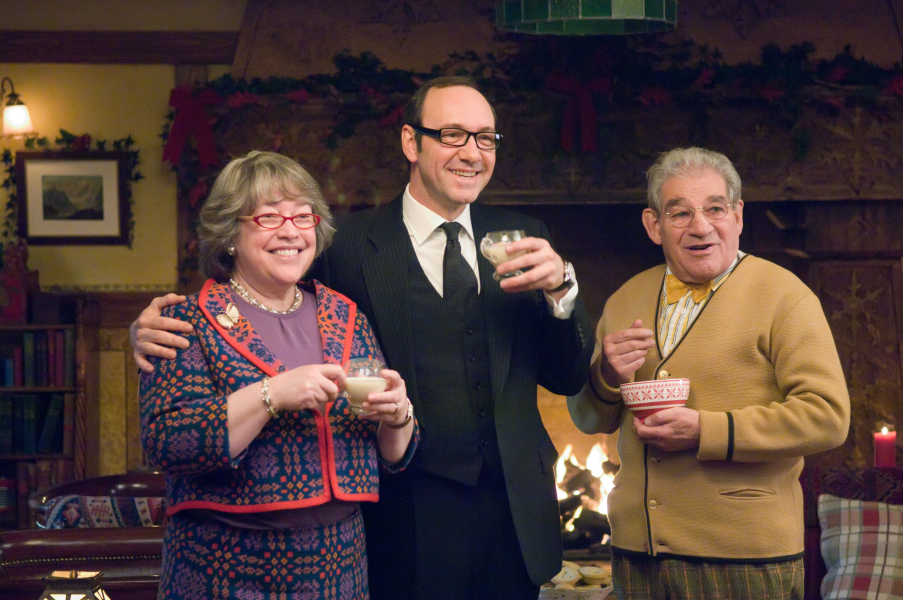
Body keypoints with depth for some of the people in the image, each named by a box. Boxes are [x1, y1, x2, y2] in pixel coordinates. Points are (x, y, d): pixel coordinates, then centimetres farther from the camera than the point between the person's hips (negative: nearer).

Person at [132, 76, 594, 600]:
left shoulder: (519, 239, 8)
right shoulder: (351, 246, -3)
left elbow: (568, 379, 8)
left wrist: (559, 288, -10)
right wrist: (160, 330, -22)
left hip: (516, 518, 4)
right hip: (410, 519, -3)